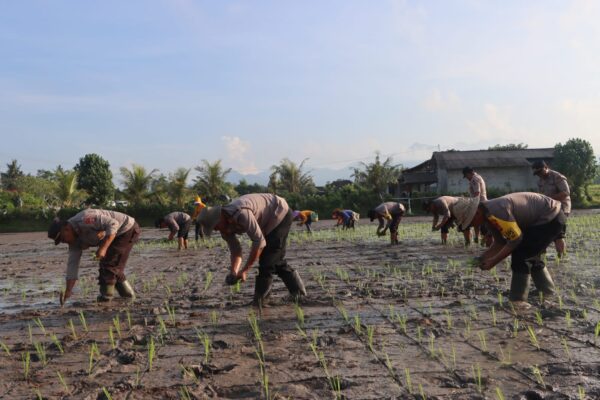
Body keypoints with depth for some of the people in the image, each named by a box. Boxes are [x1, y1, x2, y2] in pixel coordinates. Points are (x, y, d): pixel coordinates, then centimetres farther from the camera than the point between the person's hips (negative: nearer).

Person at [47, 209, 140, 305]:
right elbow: (72, 264, 0)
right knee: (114, 268, 14)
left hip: (128, 229, -9)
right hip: (118, 235, 9)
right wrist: (68, 292, -5)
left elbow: (113, 224, -30)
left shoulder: (84, 219, -27)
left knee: (107, 263, -8)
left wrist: (103, 248, -34)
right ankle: (127, 292, 29)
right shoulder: (75, 240, 1)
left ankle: (106, 295, 5)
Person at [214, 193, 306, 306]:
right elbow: (235, 251, -3)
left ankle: (258, 301, -3)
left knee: (267, 260, -11)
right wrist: (233, 273, -20)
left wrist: (245, 270, -30)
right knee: (276, 259, 13)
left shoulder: (241, 214, -38)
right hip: (268, 223, 9)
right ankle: (298, 291, 26)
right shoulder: (225, 226, -9)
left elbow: (259, 241, -35)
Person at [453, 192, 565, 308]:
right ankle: (548, 295, 35)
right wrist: (484, 257, -4)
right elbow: (500, 242, 9)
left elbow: (516, 238, -23)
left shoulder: (496, 211, -29)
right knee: (531, 255, 21)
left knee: (520, 255, -12)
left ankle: (517, 301, -5)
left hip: (551, 218, -10)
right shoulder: (488, 216, 3)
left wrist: (494, 261, -18)